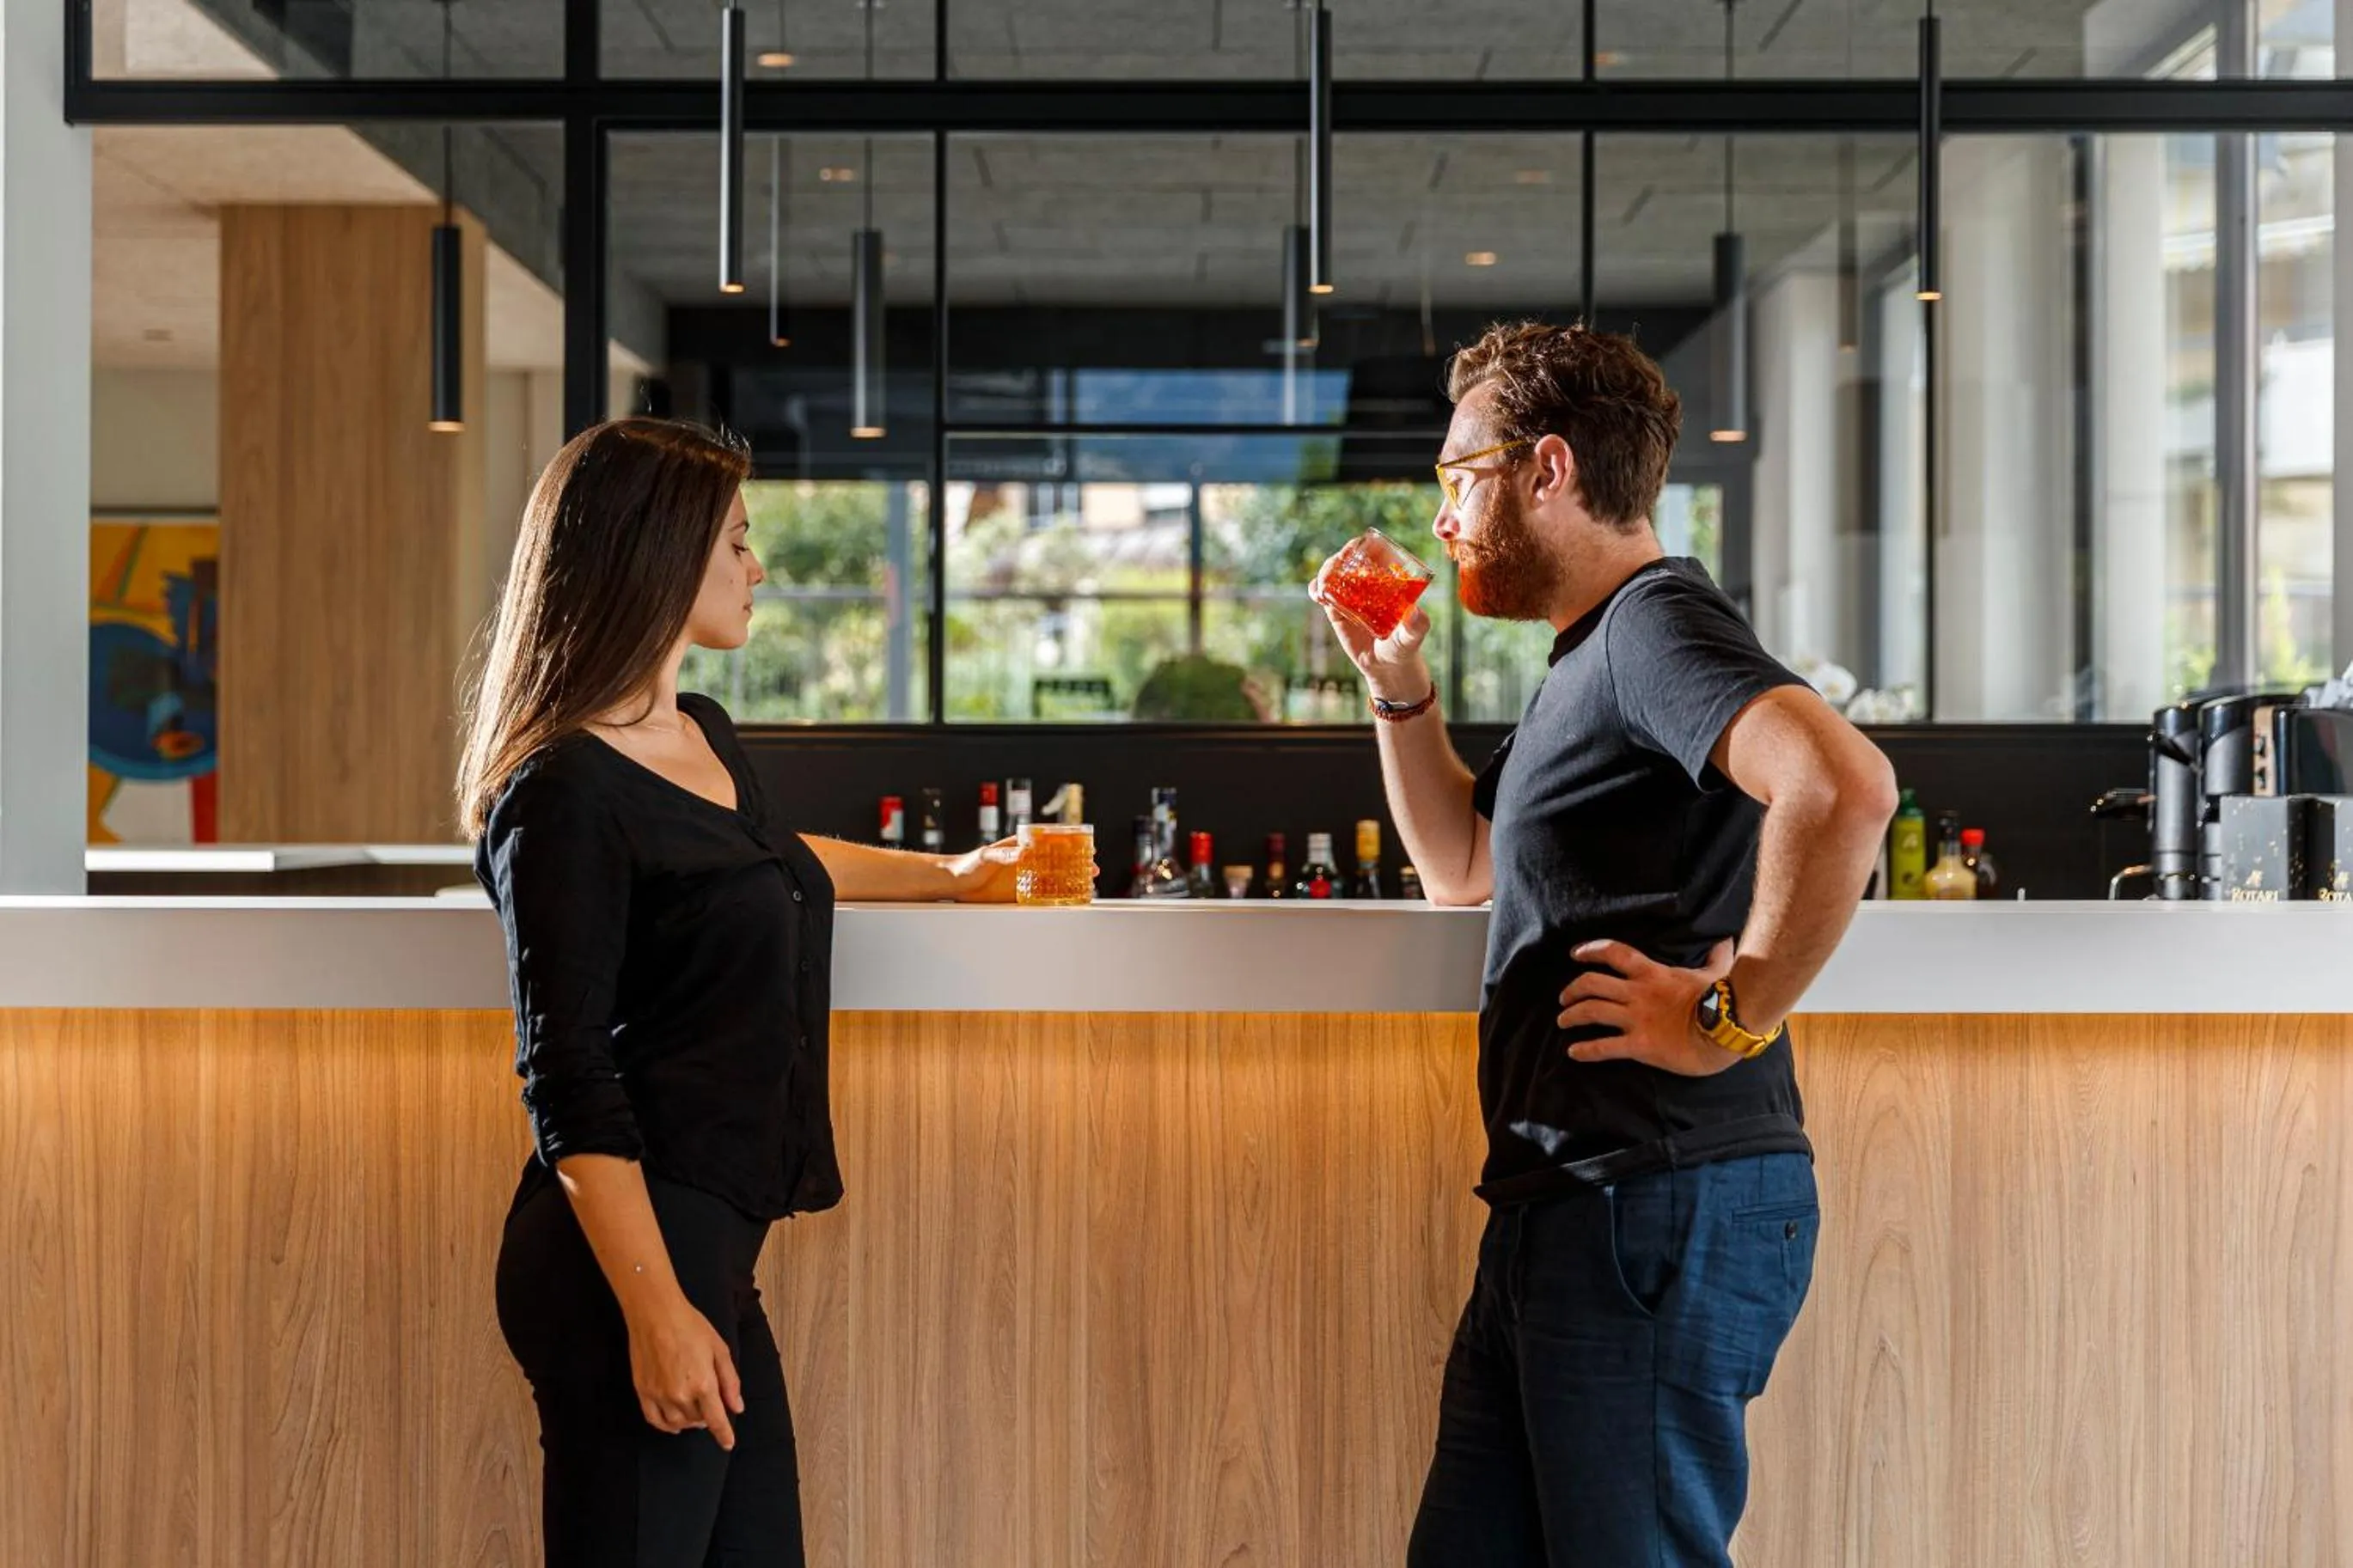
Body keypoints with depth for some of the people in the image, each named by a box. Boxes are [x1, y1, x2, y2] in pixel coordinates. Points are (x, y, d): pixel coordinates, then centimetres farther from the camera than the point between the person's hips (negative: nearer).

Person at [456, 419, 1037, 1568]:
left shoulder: (705, 738, 15)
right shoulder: (565, 791, -13)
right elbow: (566, 1081, -16)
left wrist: (949, 874, 49)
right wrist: (654, 1310, -20)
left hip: (712, 1249, 9)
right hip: (632, 1254, -9)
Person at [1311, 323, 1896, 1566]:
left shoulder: (1655, 622, -12)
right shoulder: (1588, 657, 21)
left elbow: (1842, 785, -31)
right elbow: (1464, 867, 33)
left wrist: (1733, 1013, -22)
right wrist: (1397, 686, 21)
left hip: (1660, 1210, -10)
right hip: (1560, 1215, 10)